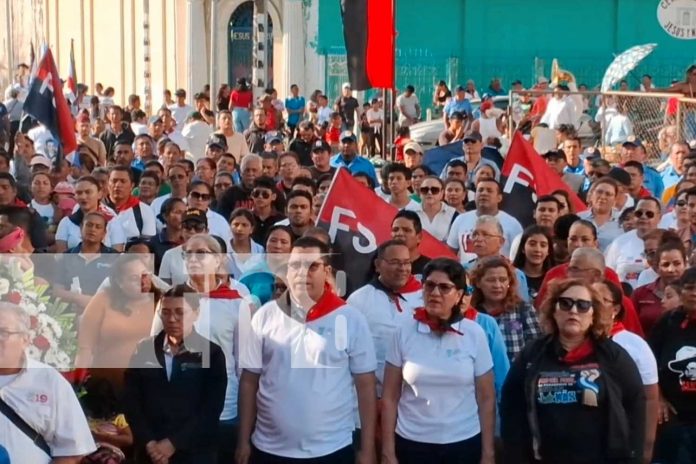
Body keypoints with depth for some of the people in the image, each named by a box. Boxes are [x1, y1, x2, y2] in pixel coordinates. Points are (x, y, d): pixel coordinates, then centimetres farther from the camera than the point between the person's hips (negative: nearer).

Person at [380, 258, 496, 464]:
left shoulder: (475, 334, -3)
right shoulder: (404, 332, -3)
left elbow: (486, 399, 1)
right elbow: (389, 397, -1)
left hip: (464, 444, 0)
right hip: (411, 444, 0)